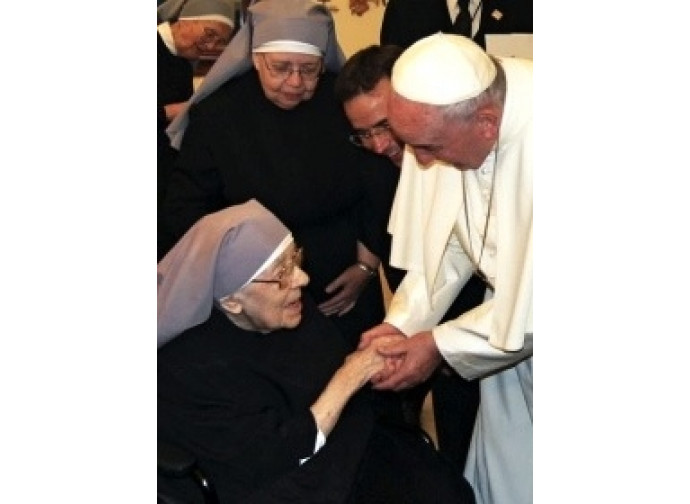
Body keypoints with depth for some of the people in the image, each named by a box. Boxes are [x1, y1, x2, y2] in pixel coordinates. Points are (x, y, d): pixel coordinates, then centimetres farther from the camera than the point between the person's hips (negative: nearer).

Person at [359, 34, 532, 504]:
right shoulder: (443, 109, -17)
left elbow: (530, 306, -28)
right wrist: (403, 321, -9)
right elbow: (451, 236, -2)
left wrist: (439, 344, -18)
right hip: (512, 306, 5)